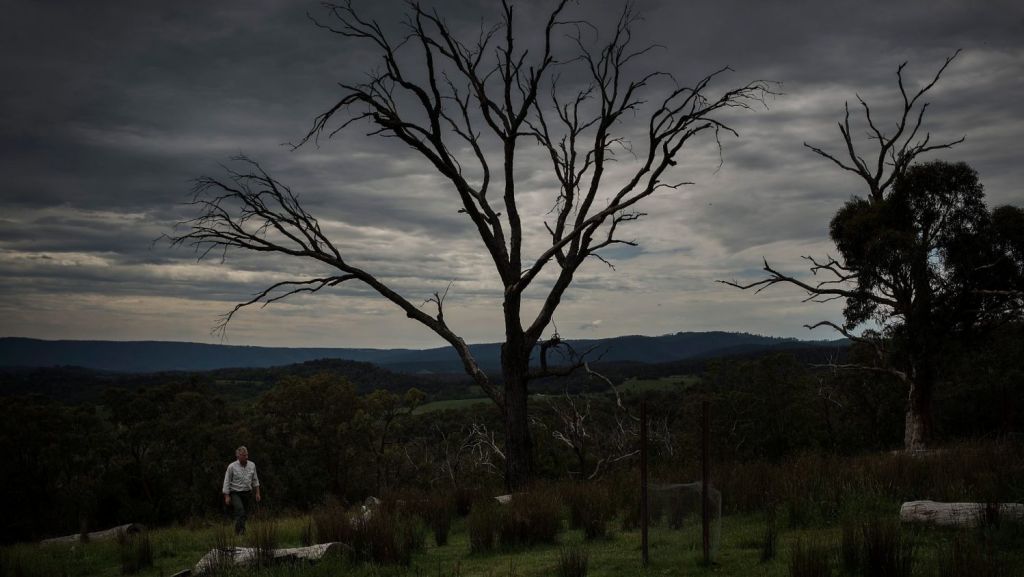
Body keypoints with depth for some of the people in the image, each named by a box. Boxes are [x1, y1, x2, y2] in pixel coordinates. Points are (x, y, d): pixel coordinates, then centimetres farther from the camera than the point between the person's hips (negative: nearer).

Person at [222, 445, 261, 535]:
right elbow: (227, 482, -4)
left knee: (245, 515, 8)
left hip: (248, 493, 4)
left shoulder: (252, 465, 3)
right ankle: (239, 533, -21)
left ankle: (241, 531, 26)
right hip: (236, 493, -4)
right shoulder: (232, 467, -9)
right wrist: (227, 496, -8)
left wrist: (257, 493, 10)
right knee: (240, 511, -22)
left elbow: (255, 480, 13)